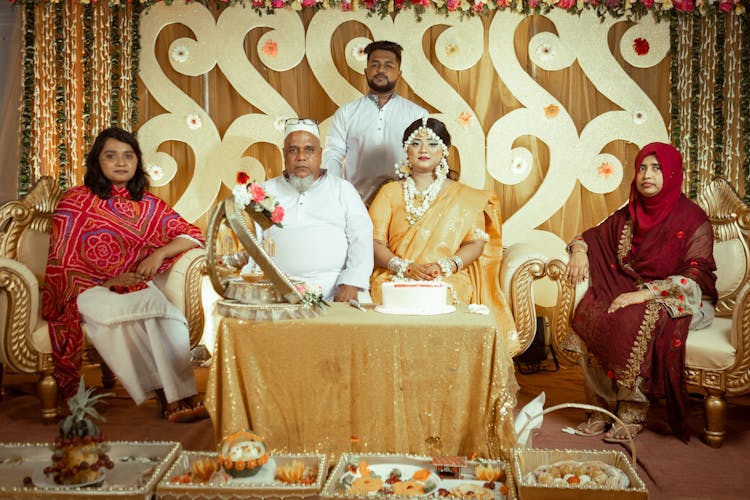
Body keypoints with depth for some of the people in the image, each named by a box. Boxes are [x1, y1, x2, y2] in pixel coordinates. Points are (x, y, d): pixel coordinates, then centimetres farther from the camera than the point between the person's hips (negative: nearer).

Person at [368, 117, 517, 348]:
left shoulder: (464, 196, 15)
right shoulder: (390, 192, 16)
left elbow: (476, 243, 6)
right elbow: (374, 242, 5)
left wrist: (444, 266, -12)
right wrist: (404, 267, -12)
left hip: (449, 281, 0)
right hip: (394, 279, 1)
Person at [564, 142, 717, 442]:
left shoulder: (693, 221, -6)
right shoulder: (628, 216, 10)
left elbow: (696, 277, -15)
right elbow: (593, 237, 21)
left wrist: (647, 293, -27)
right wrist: (579, 250, -4)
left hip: (682, 302, -4)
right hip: (629, 291, 5)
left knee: (633, 319, -36)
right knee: (589, 312, -26)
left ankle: (632, 412, -22)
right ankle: (603, 406, -18)